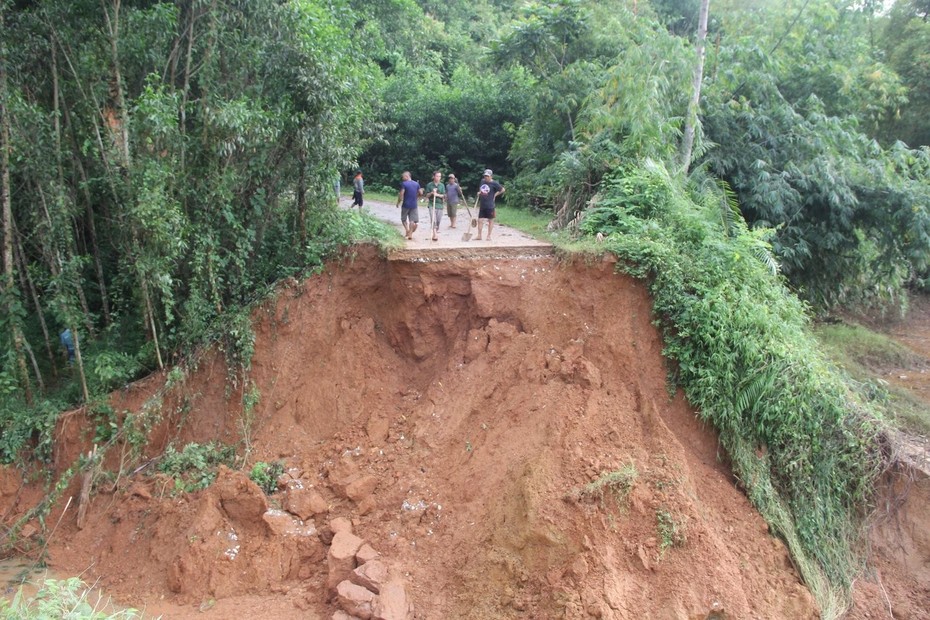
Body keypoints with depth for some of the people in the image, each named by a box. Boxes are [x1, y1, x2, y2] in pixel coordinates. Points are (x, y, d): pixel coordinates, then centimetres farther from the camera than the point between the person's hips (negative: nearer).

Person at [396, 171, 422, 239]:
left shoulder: (404, 184, -11)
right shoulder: (416, 184, 5)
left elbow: (401, 194, -15)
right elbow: (421, 193, 8)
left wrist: (398, 202, -3)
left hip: (406, 205, -4)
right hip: (414, 205, 4)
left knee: (403, 219, 14)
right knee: (412, 220, 7)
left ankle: (407, 230, -2)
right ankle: (410, 234, 6)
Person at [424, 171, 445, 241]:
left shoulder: (442, 185, 6)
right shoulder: (429, 185, 2)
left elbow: (443, 195, 2)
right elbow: (427, 195, 4)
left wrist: (437, 194, -16)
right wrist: (432, 193, -15)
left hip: (440, 204, 2)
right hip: (432, 204, -2)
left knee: (438, 220, 6)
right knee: (433, 219, -15)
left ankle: (437, 231, 22)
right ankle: (435, 234, -22)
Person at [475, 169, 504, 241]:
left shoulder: (494, 183, -9)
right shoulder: (482, 181, 7)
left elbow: (503, 189, -3)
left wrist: (495, 194, -4)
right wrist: (479, 193, 7)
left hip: (490, 206, -5)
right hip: (482, 205, 5)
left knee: (490, 220, 6)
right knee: (480, 220, 4)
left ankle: (489, 236, 14)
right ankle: (479, 235, 11)